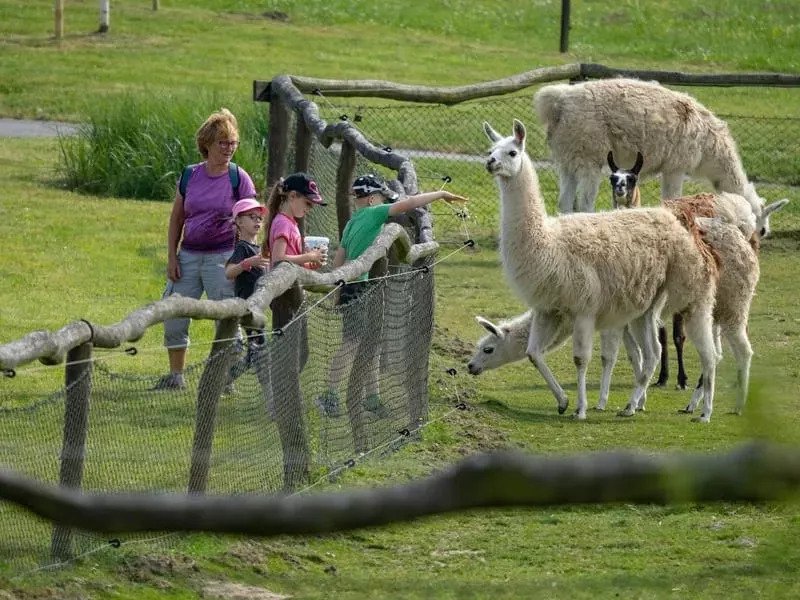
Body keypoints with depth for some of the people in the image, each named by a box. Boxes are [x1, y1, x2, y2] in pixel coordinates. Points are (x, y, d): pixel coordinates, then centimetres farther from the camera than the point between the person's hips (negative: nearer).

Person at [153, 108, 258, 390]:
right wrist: (172, 257, 5)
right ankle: (175, 375, 19)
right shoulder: (190, 176, 7)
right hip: (188, 256, 4)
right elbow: (176, 219, 12)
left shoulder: (239, 179, -3)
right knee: (173, 317, 5)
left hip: (222, 258, -4)